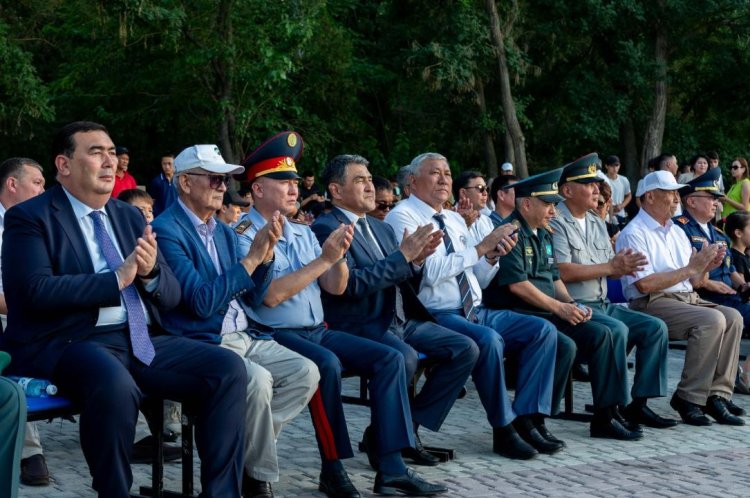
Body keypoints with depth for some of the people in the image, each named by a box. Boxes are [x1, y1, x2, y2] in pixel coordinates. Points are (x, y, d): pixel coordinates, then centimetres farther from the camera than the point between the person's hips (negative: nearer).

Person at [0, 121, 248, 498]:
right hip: (69, 343, -6)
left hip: (141, 340, 7)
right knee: (115, 383, -39)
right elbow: (34, 291, -16)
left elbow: (171, 296, 16)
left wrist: (150, 272, -8)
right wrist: (117, 278, -16)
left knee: (228, 368, -13)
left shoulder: (131, 217, 19)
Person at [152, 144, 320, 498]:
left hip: (244, 337, 8)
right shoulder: (166, 230, -10)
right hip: (201, 343, -8)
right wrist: (250, 258, -18)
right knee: (256, 379, -32)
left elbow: (253, 297, 15)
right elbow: (201, 302, -19)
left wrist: (267, 253, -1)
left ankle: (248, 447, -3)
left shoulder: (224, 232, 16)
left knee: (305, 373, -10)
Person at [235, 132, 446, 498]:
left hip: (317, 330, 8)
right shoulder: (243, 236, -10)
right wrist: (323, 258, -20)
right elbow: (271, 295, -22)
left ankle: (390, 468, -11)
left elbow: (335, 288, 8)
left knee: (388, 358, -8)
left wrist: (340, 254, -12)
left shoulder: (302, 233, 13)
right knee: (327, 363, -35)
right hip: (275, 335, -8)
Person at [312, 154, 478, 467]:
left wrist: (416, 259, -3)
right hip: (358, 326, -8)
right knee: (403, 357, -36)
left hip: (401, 321, 9)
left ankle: (410, 426, 0)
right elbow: (352, 283, -20)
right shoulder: (325, 228, -7)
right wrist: (403, 255, -17)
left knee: (466, 349, -7)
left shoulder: (382, 228, 20)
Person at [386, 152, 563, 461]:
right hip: (435, 316, -8)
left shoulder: (455, 220, 18)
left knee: (542, 330, -8)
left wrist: (492, 256, -1)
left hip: (474, 312, 8)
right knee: (489, 340, -35)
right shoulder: (403, 217, -6)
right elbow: (430, 272, -21)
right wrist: (481, 247, -17)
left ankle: (528, 419, -10)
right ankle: (503, 430, -19)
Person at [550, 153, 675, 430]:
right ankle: (614, 407, -23)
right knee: (617, 330, -32)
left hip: (602, 305, 9)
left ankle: (639, 403, -5)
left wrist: (623, 265, -9)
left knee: (655, 328, -6)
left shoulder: (597, 223, 19)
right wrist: (610, 267, -15)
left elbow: (611, 270, 16)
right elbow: (563, 272, -19)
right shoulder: (555, 223, -8)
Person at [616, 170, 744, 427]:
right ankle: (689, 399, -21)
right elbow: (645, 284, -17)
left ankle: (716, 396, -16)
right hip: (650, 305, -8)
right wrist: (691, 268, -14)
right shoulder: (634, 233, -5)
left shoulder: (677, 232, 21)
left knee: (733, 317, -15)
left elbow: (695, 282, 21)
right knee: (712, 320, -28)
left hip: (687, 299, 8)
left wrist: (707, 266, -1)